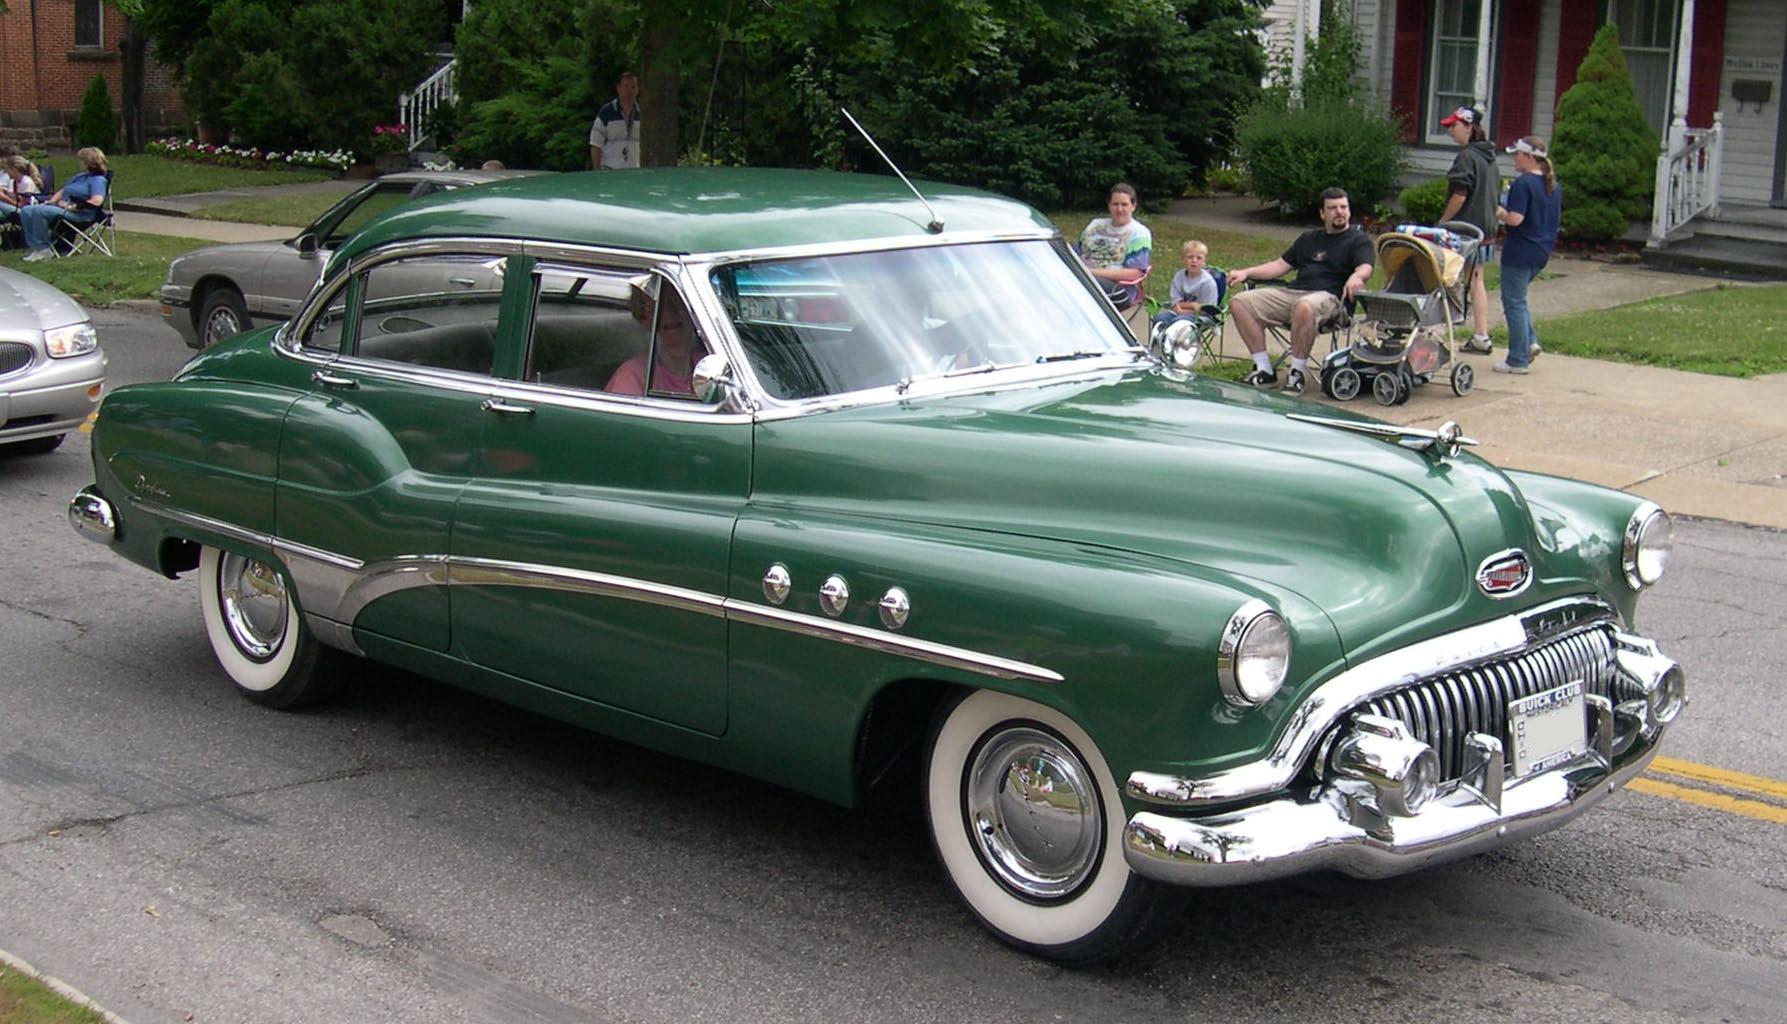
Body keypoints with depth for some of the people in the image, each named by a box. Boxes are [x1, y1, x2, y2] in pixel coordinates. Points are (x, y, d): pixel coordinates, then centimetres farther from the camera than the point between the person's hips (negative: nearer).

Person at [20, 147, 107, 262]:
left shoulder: (98, 179, -7)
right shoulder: (80, 177, 25)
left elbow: (96, 201, -24)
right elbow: (62, 191, 32)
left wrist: (71, 206, -19)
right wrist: (51, 202, 10)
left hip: (79, 214, -10)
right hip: (61, 207, 10)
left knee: (38, 210, -29)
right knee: (26, 210, -2)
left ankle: (43, 249, -20)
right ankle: (34, 246, -9)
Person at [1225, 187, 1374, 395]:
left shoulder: (1358, 240, 11)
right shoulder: (1308, 239, 30)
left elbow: (1365, 268, -8)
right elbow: (1281, 265, 29)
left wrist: (1355, 277, -34)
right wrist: (1246, 273, 16)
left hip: (1329, 296, -6)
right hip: (1292, 292, 7)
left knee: (1304, 307, -43)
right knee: (1239, 302, -11)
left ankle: (1297, 373, -30)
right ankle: (1264, 370, -12)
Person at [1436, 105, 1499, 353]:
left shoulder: (1467, 156, -15)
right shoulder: (1488, 158, 13)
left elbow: (1460, 195, -20)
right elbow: (1495, 193, 18)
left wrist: (1443, 221, -10)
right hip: (1486, 228, 9)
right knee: (1476, 281, 15)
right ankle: (1481, 336, 17)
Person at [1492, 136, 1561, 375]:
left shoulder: (1523, 183, -16)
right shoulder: (1553, 185, 11)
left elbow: (1515, 219, -24)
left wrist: (1500, 213, -4)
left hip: (1520, 252, -9)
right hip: (1542, 250, 9)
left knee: (1514, 301, 0)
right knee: (1517, 299, 23)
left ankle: (1518, 360, 2)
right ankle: (1530, 342, 12)